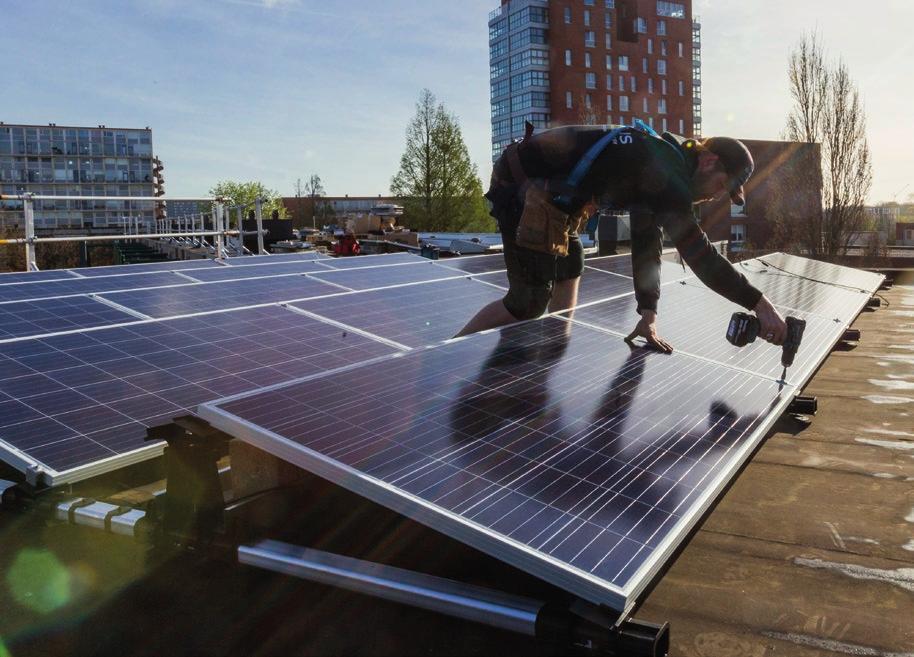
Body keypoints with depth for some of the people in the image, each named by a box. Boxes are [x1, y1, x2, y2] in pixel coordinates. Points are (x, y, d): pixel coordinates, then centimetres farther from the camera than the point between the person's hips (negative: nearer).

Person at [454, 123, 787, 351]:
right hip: (520, 187, -10)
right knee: (528, 303, -7)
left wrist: (648, 316, 1)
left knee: (570, 269, 18)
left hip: (538, 188, 10)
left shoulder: (659, 167, 10)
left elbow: (647, 243, 7)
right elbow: (699, 253, -26)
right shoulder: (667, 173, -20)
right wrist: (759, 302, -21)